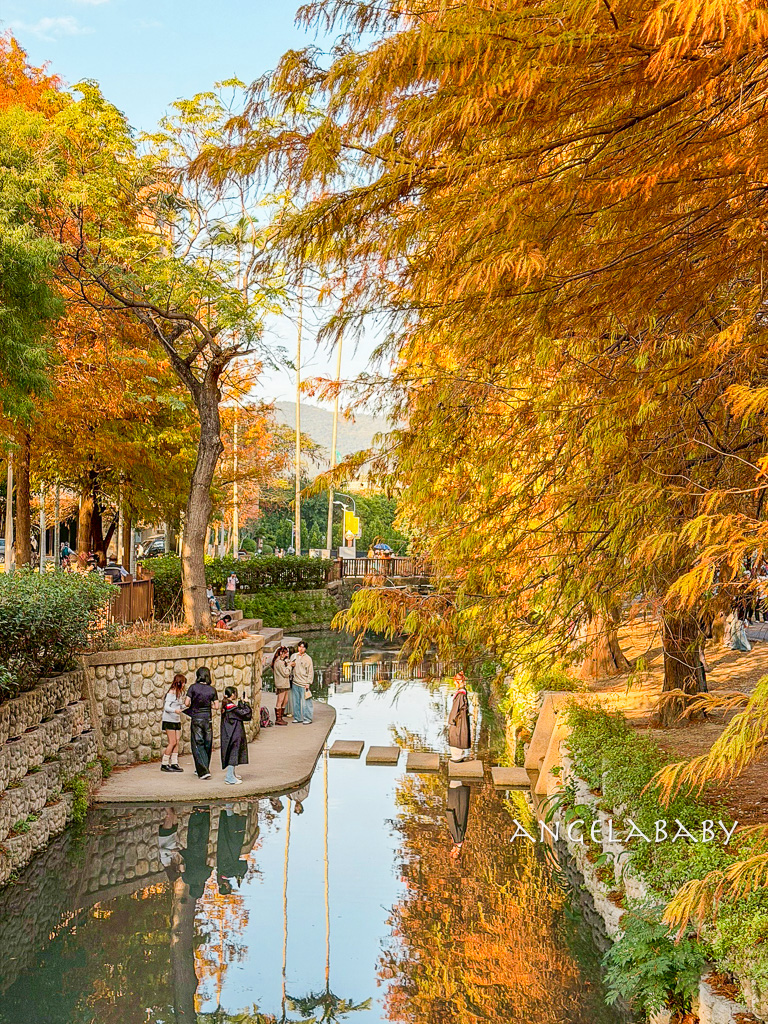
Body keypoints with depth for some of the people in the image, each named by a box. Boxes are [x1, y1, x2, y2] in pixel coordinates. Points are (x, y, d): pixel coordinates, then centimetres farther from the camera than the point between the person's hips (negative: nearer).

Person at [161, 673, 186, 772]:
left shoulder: (180, 693, 9)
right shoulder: (171, 692, -14)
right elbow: (166, 707, -19)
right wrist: (175, 710, -34)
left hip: (177, 720, 8)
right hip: (169, 720, -8)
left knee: (177, 742, 4)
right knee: (172, 742, -8)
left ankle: (174, 763, 8)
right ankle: (164, 764, 2)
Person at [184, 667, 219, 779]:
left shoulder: (193, 687, -7)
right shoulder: (212, 689, 0)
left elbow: (186, 703, -11)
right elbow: (216, 707, 0)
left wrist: (193, 706, 10)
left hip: (196, 718, -3)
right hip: (208, 719, 3)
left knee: (198, 745, 2)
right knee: (207, 745, 13)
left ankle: (204, 771, -8)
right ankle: (203, 769, 24)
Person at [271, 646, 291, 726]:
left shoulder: (282, 661, 17)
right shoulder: (279, 662, -16)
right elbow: (285, 673, -18)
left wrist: (287, 664, 9)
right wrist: (289, 666, -6)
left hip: (285, 684, 10)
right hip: (281, 685, -10)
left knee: (285, 701, 13)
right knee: (280, 702, -5)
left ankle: (281, 717, 20)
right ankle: (278, 720, -1)